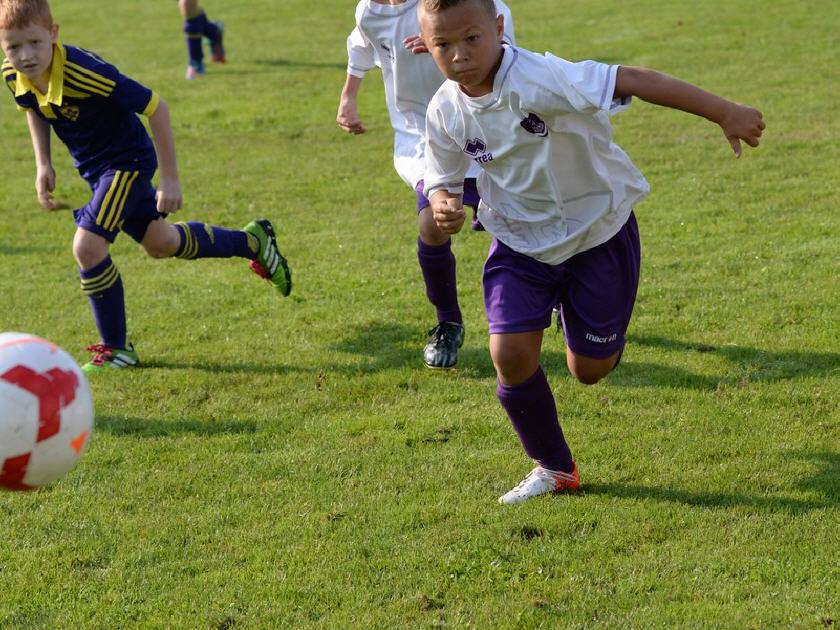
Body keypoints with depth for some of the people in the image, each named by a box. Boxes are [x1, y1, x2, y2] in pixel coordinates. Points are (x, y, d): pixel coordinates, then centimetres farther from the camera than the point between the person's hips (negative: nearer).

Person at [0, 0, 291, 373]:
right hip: (94, 168, 8)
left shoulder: (82, 73, -36)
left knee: (87, 246, -21)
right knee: (160, 244, 21)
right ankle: (253, 241, 44)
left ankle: (116, 349, -2)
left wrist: (170, 180, -23)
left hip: (126, 161, -8)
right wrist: (43, 164, 1)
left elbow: (155, 108, -27)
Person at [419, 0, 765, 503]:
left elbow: (634, 81, -38)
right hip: (520, 242, 4)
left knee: (589, 369, 5)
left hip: (598, 231, -3)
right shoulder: (445, 113, -12)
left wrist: (725, 113, -44)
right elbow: (441, 179, 5)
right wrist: (444, 205, -20)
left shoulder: (539, 79, -31)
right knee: (511, 356, -14)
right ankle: (553, 468, 10)